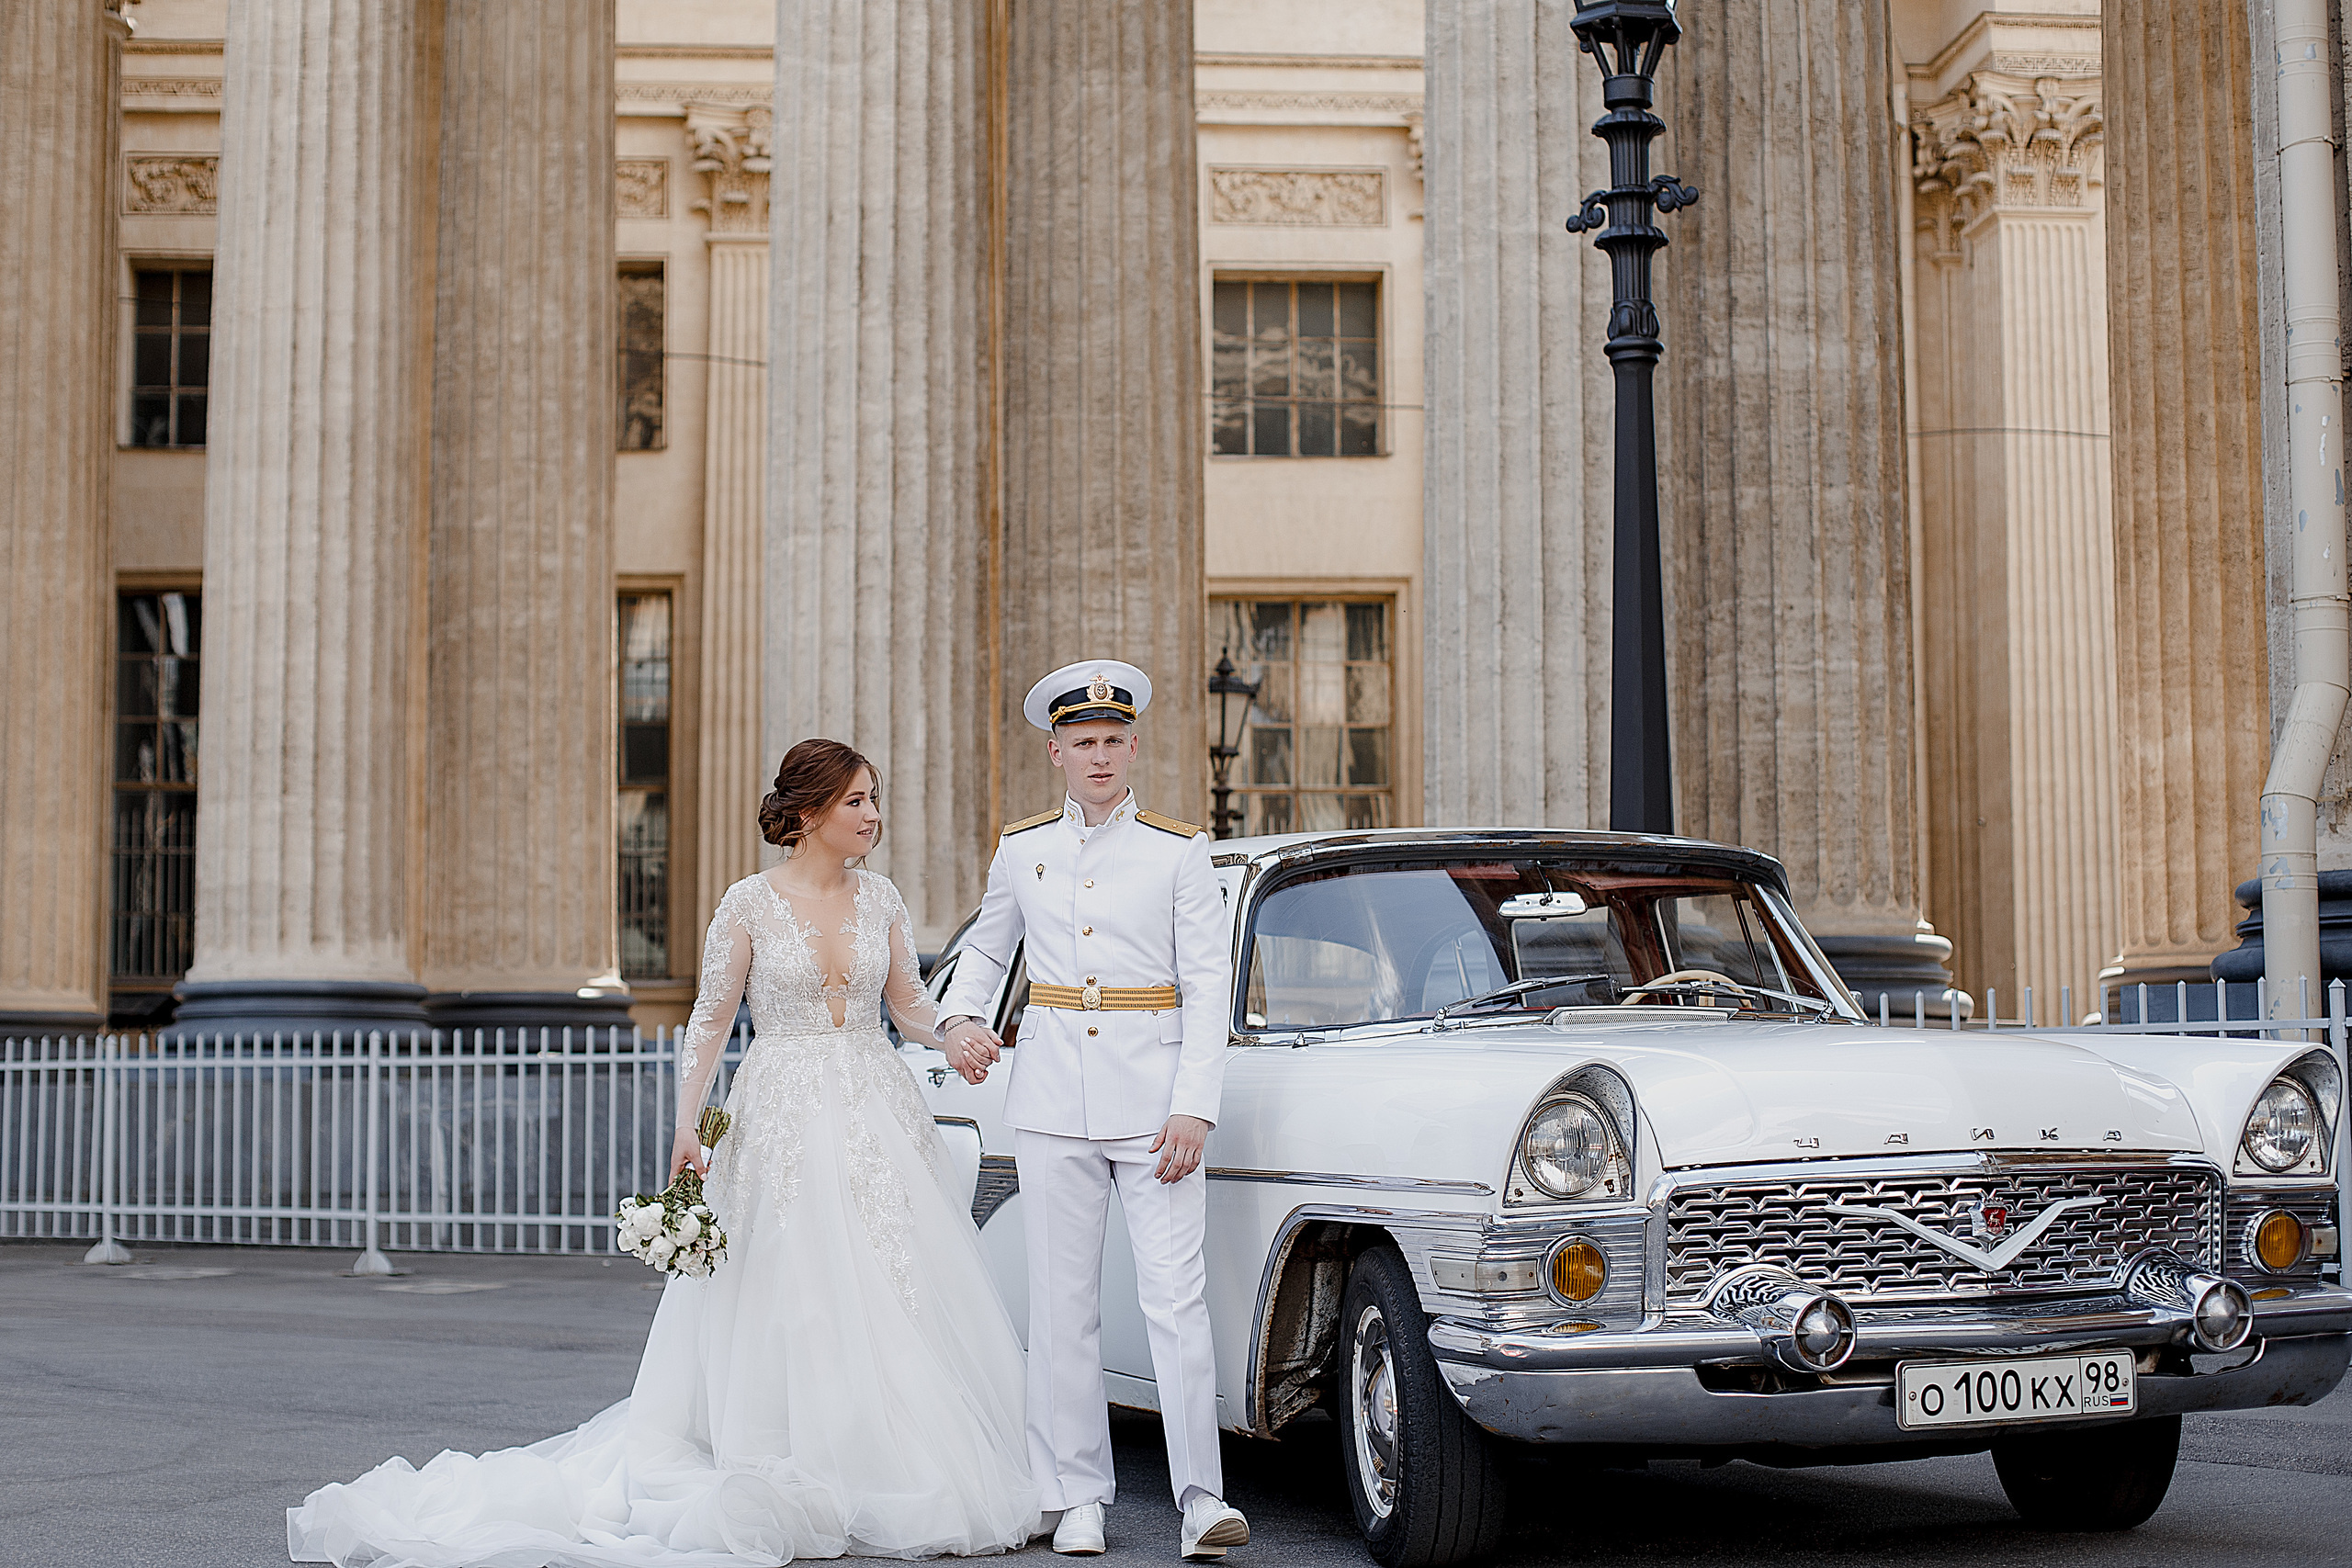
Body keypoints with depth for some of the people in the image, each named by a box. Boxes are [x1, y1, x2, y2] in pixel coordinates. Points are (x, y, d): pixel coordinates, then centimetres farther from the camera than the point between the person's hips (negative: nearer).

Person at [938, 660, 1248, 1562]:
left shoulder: (1177, 851, 1)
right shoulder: (1021, 851, 9)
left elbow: (1210, 983, -2)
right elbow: (986, 948, 25)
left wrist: (1193, 1110, -10)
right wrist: (958, 1019, 4)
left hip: (1153, 1093, -2)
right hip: (1052, 1098, 3)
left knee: (1176, 1297, -9)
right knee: (1063, 1302, 3)